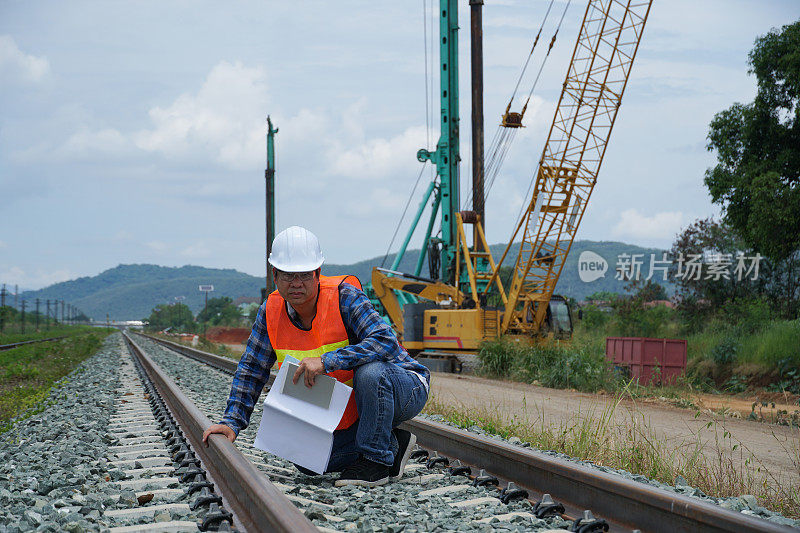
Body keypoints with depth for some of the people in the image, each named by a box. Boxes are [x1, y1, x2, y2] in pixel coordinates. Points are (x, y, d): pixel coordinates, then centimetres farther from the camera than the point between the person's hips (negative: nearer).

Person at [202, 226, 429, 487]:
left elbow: (386, 342, -36)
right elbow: (251, 370, 3)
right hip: (352, 414, 6)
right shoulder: (271, 312, -6)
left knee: (369, 371, -37)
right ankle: (393, 445, 7)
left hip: (406, 389, -6)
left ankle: (376, 461, -18)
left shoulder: (343, 296, -23)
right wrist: (232, 422, -8)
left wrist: (327, 361, -43)